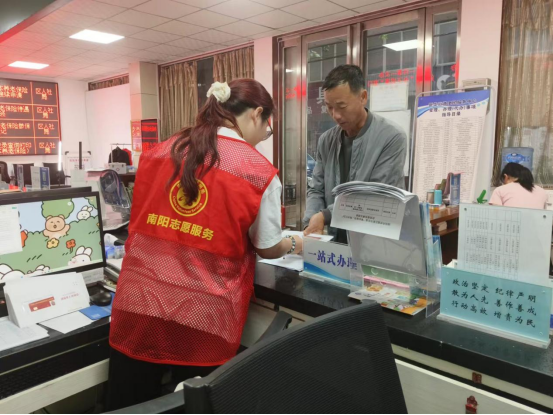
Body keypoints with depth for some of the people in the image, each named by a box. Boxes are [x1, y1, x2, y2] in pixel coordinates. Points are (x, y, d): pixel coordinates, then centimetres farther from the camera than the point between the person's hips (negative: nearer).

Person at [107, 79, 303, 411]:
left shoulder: (160, 152, 6)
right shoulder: (260, 173, -7)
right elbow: (268, 249, 1)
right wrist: (293, 245, 23)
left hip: (138, 303, 4)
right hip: (204, 318, -3)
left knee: (129, 405, 21)